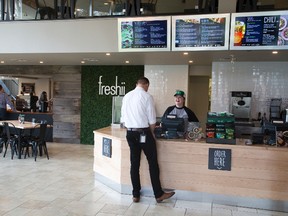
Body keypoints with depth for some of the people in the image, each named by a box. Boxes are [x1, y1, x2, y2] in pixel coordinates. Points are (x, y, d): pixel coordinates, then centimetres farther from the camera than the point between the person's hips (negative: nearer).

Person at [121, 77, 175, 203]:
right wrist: (151, 133, 7)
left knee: (134, 164, 11)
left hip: (130, 133, 6)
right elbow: (152, 119, -8)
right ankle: (158, 194, 12)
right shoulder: (147, 96, -8)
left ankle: (136, 195, 19)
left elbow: (123, 118, 12)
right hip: (143, 133, -5)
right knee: (153, 163, 4)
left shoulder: (126, 97, 8)